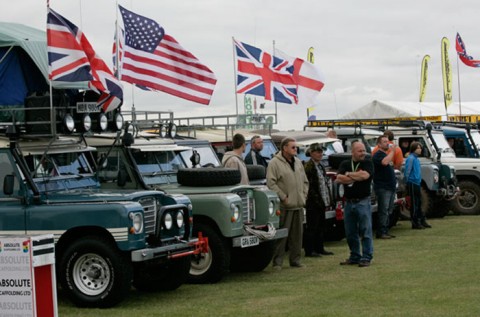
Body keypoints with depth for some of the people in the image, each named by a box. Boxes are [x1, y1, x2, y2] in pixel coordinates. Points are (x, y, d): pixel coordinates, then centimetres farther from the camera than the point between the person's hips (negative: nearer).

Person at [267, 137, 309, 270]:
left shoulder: (298, 162, 15)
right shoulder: (274, 163, -8)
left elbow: (305, 181, 23)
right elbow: (271, 183, -14)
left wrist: (303, 195, 10)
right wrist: (283, 197, -15)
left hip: (298, 205, 7)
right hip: (284, 206, -7)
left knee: (297, 234, 10)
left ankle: (295, 260, 19)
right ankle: (277, 262, 1)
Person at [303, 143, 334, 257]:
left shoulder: (320, 166, 15)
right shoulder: (308, 166, -13)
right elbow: (309, 185, -17)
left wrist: (327, 199, 13)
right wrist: (316, 199, -19)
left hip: (321, 201, 9)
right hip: (313, 203, -9)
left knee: (321, 226, 14)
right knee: (312, 227, -3)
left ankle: (319, 248, 22)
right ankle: (309, 250, 2)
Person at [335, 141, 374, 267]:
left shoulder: (367, 164, 1)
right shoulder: (345, 164, 10)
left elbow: (365, 175, -19)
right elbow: (339, 178, -6)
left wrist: (349, 175, -5)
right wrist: (357, 177, -10)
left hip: (363, 202, -4)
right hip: (349, 203, 4)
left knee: (365, 231, -4)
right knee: (350, 233, 10)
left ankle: (366, 257, 1)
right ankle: (354, 257, 21)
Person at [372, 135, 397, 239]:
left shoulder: (387, 154, 20)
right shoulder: (378, 155, -9)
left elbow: (396, 165, 26)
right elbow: (384, 162, -30)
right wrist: (392, 151, -22)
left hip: (390, 186, 9)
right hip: (382, 187, -9)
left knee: (389, 211, 10)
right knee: (383, 210, -11)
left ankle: (385, 231, 14)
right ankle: (381, 232, -10)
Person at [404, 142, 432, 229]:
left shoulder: (416, 159, 14)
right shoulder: (411, 158, -14)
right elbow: (407, 172, -17)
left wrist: (419, 181, 18)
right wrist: (407, 182, -16)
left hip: (417, 183, 9)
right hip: (412, 184, -9)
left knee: (419, 203, 14)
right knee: (414, 204, -4)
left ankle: (422, 221, 21)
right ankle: (415, 223, 0)